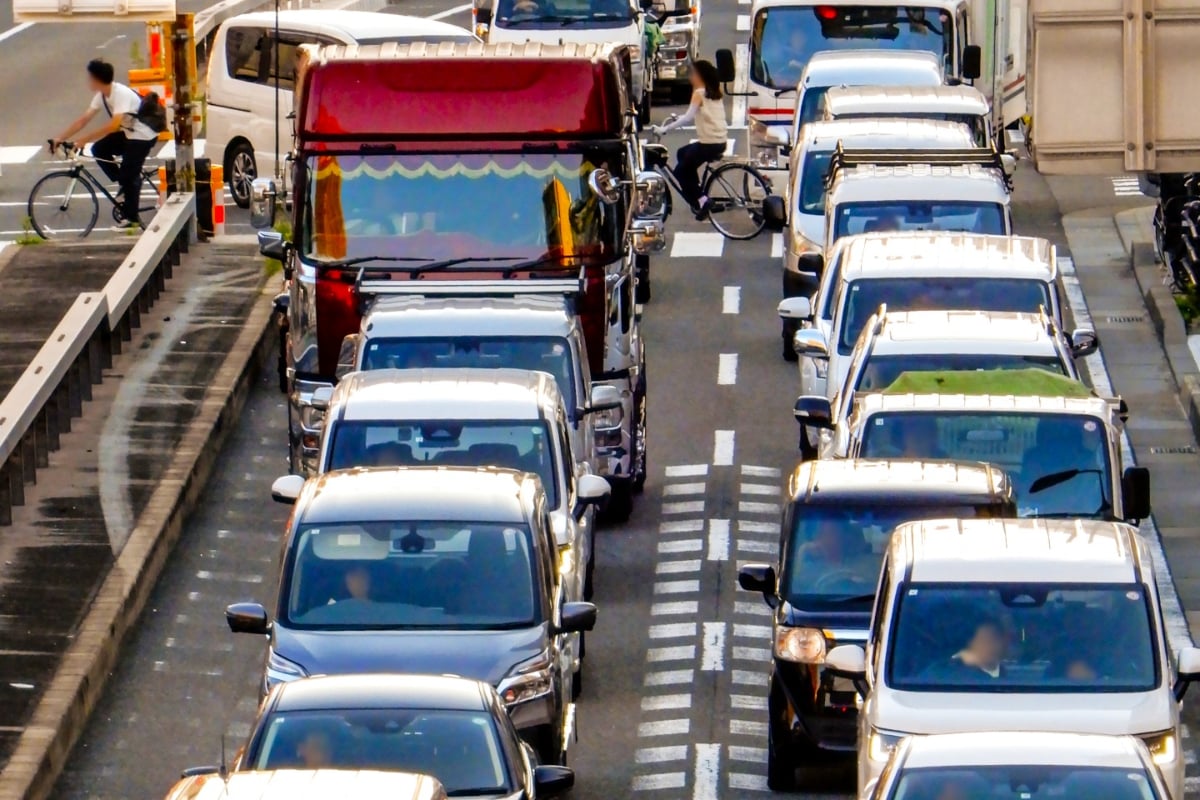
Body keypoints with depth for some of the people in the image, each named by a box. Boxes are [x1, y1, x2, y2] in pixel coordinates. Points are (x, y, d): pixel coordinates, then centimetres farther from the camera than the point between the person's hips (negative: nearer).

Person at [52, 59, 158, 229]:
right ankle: (127, 186, 8)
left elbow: (113, 125, -38)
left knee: (128, 175, -10)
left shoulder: (121, 94, -29)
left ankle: (131, 218, 4)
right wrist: (60, 138, -12)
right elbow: (83, 120, -4)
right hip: (127, 132, 8)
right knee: (99, 149, -4)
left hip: (143, 136, -8)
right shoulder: (101, 95, -3)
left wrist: (83, 140, -40)